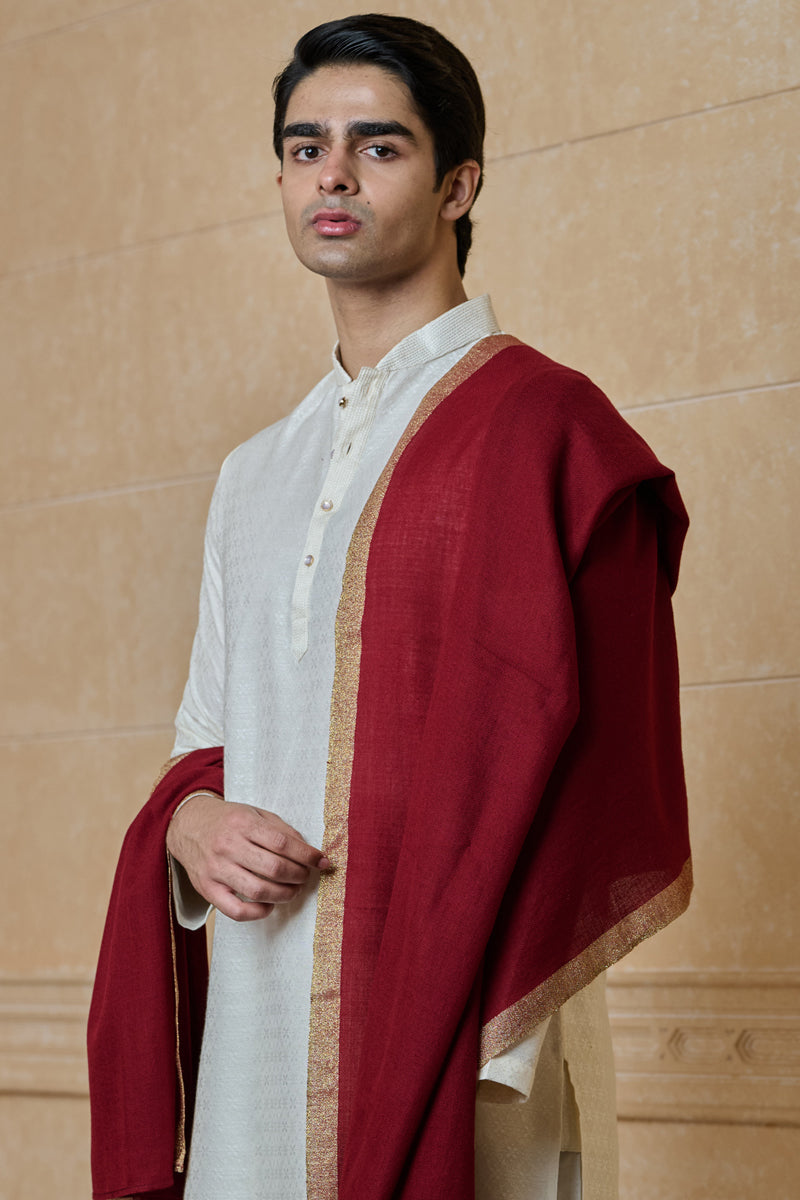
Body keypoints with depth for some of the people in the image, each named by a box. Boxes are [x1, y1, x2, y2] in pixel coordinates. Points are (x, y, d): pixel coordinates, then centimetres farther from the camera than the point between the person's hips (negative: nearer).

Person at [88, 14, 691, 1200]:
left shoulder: (545, 427, -5)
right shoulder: (255, 478, 16)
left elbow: (590, 772, -11)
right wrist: (191, 823, -3)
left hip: (457, 1028, -6)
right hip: (260, 1033, 6)